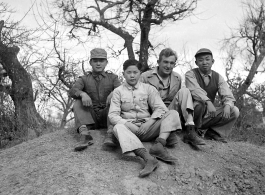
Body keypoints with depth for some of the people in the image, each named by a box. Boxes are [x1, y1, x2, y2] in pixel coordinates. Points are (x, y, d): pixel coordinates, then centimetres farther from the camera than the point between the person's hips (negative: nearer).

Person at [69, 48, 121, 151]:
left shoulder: (112, 77, 13)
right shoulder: (84, 79, 11)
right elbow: (72, 91, -9)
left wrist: (113, 93, -31)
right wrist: (82, 94, -32)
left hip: (107, 113, -1)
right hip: (90, 116, 1)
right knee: (78, 103, -21)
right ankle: (84, 134, -43)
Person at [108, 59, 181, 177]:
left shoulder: (148, 89, 12)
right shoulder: (118, 91, 9)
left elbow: (160, 108, 2)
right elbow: (113, 115, -1)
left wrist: (149, 122, -16)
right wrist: (127, 124, -19)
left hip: (147, 127, 2)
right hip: (129, 128, -2)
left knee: (173, 113, -15)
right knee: (118, 128, -35)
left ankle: (159, 144, -38)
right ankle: (148, 158, -53)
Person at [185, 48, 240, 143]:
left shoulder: (218, 77, 4)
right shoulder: (190, 74, -8)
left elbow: (228, 96, -6)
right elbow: (195, 91, -27)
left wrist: (227, 106, -30)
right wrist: (208, 102, -44)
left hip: (208, 115, 5)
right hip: (191, 114, -4)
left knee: (234, 111, -11)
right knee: (200, 103, -36)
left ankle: (213, 133, -2)